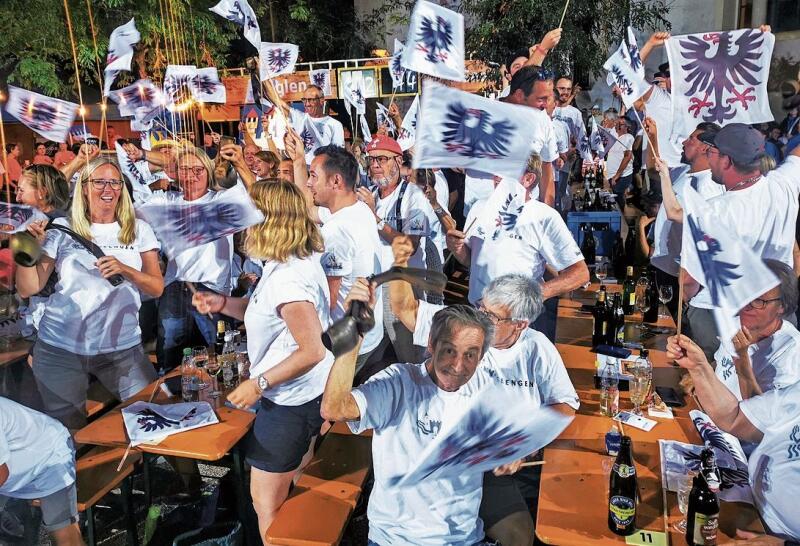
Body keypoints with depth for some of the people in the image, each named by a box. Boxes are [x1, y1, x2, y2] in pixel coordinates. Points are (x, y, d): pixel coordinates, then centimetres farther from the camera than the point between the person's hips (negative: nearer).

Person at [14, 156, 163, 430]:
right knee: (67, 430, 10)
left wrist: (125, 270, -18)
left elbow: (157, 288, -1)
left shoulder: (139, 230, 4)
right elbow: (28, 289, 0)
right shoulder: (62, 230, 1)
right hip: (60, 347, 0)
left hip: (122, 348, 1)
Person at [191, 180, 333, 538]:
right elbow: (267, 313, 16)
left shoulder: (288, 277, -28)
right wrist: (222, 303, 2)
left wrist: (259, 383, -22)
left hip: (291, 403, -10)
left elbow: (312, 351, -30)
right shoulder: (298, 261, 4)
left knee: (266, 503, 8)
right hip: (299, 396, 10)